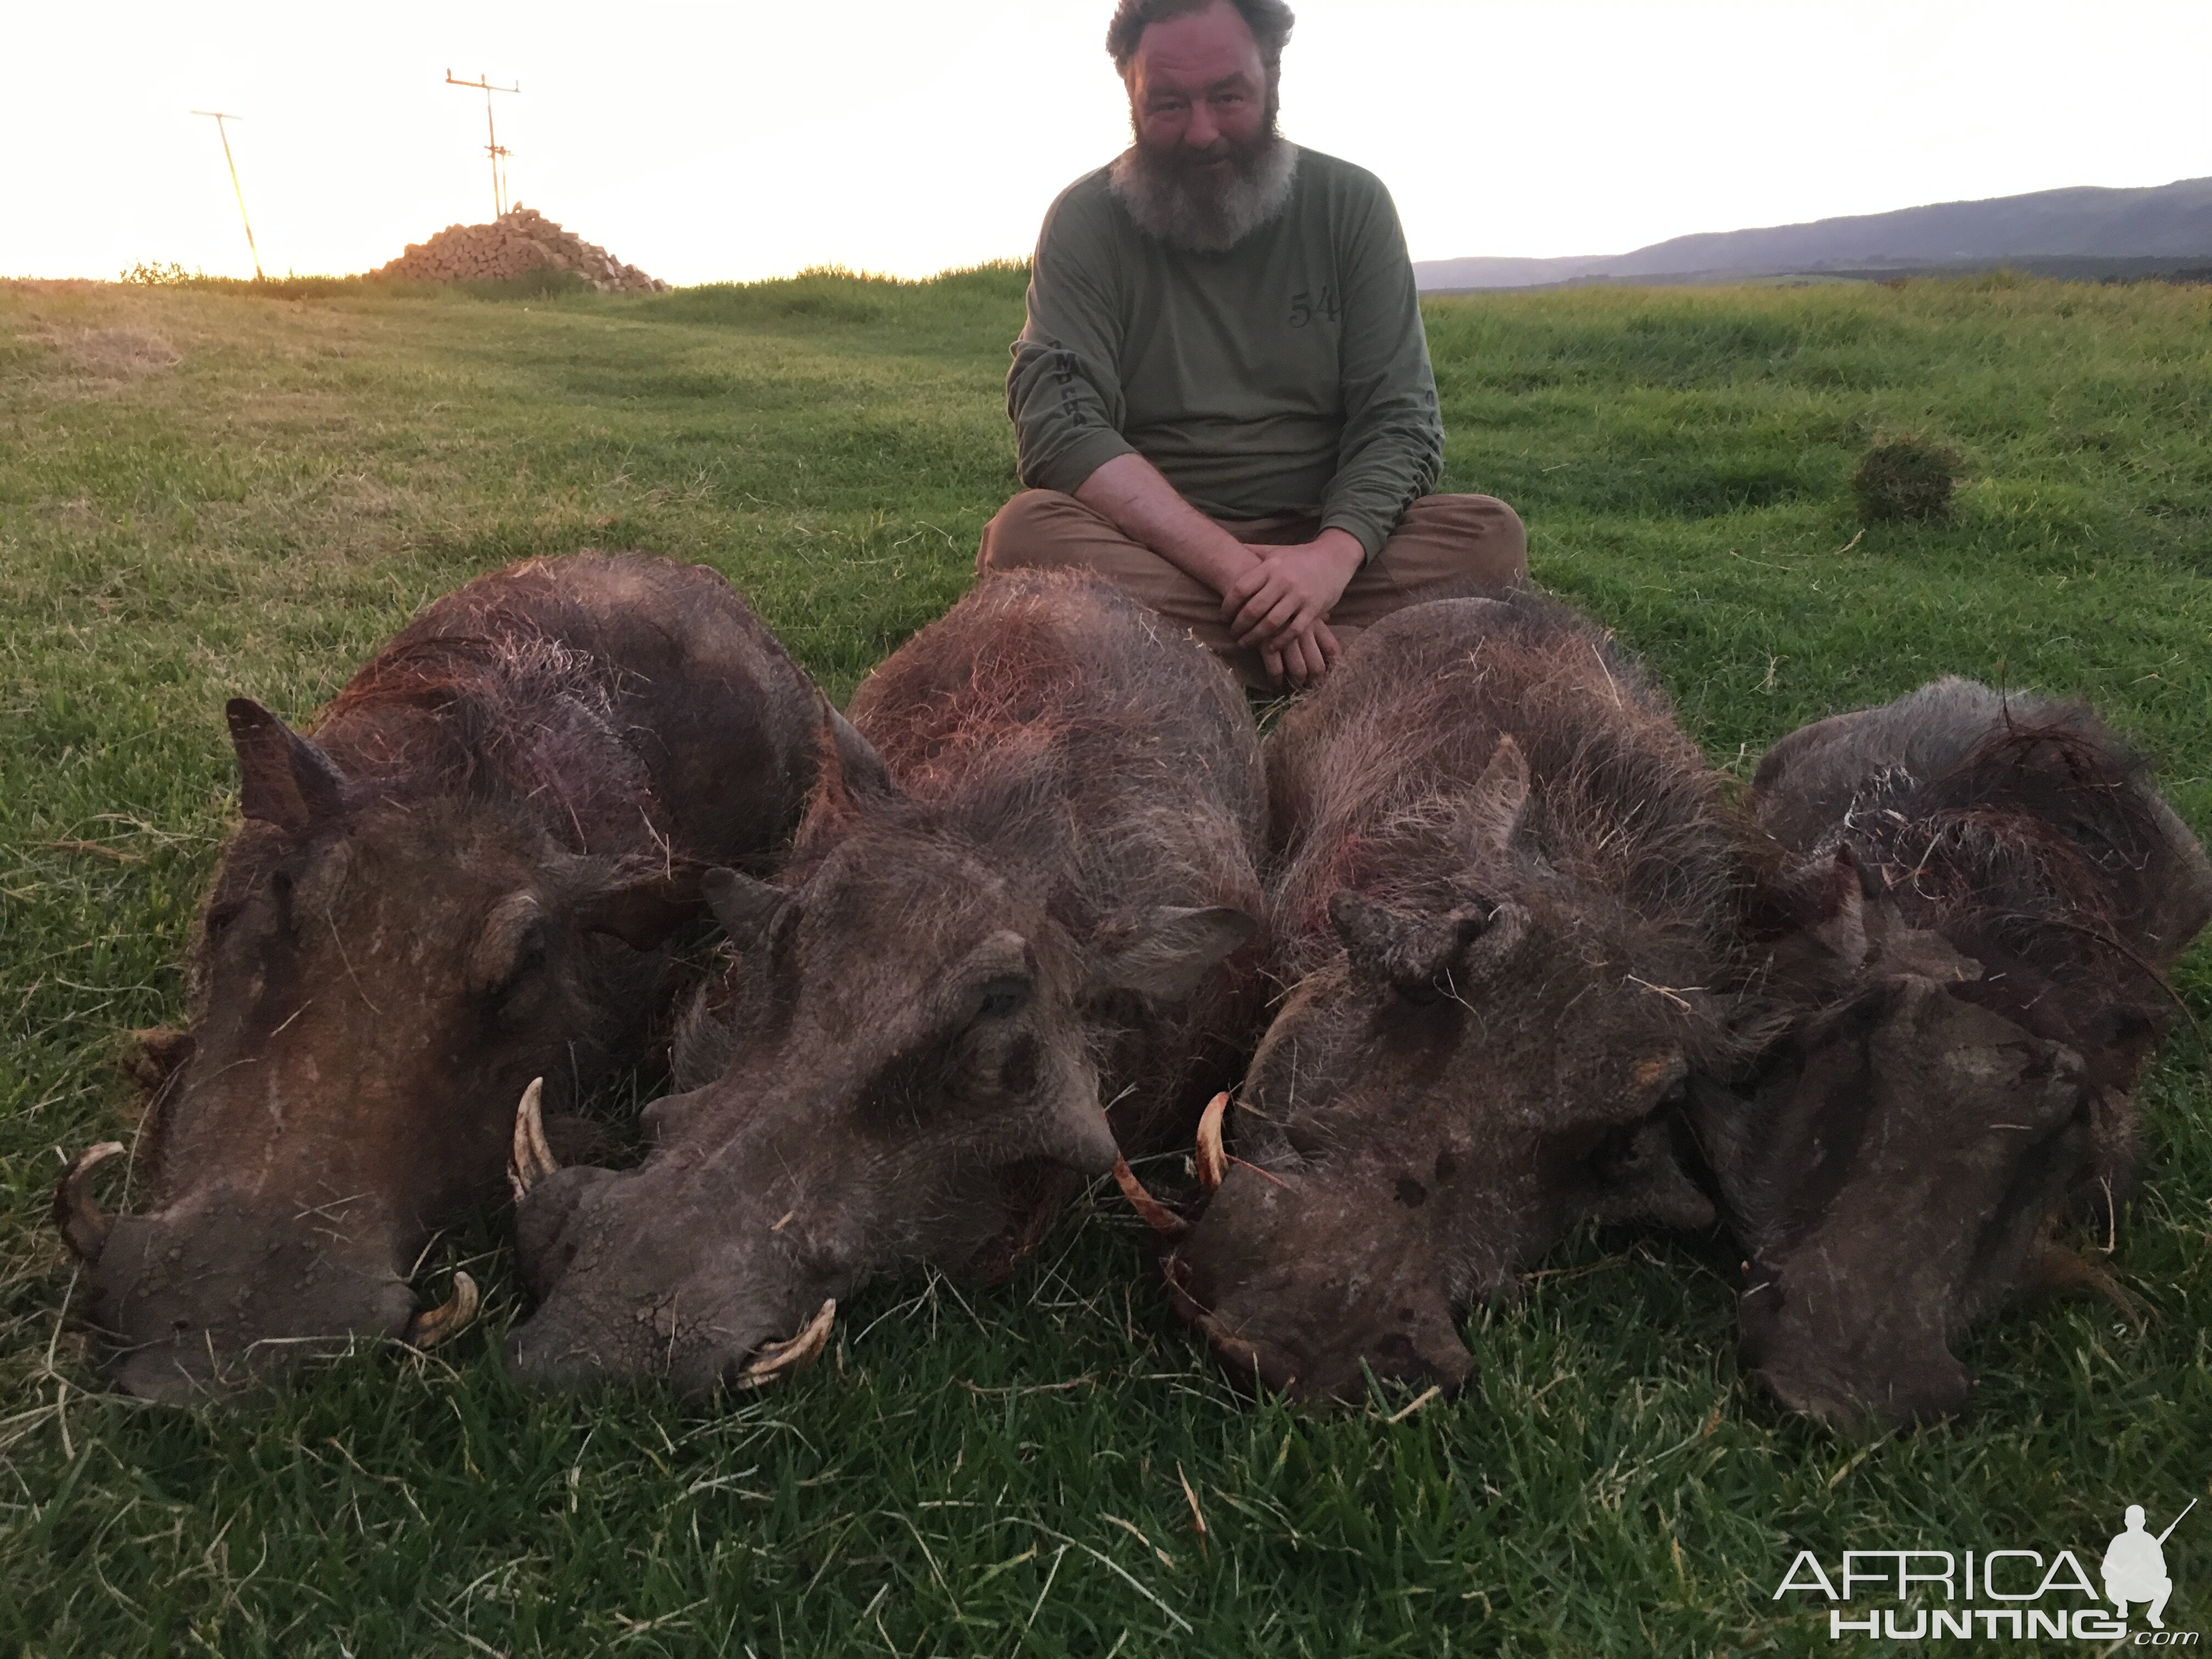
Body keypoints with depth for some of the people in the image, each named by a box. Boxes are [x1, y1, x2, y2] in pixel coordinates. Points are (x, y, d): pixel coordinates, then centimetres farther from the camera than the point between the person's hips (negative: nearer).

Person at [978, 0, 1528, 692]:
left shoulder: (1352, 203, 4)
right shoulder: (1086, 220, -1)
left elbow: (1401, 420, -2)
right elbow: (1060, 426, -14)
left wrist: (1335, 553, -24)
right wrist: (1229, 563, -27)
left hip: (1322, 541, 2)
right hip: (1156, 543, -1)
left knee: (1490, 535, -23)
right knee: (1025, 534, -31)